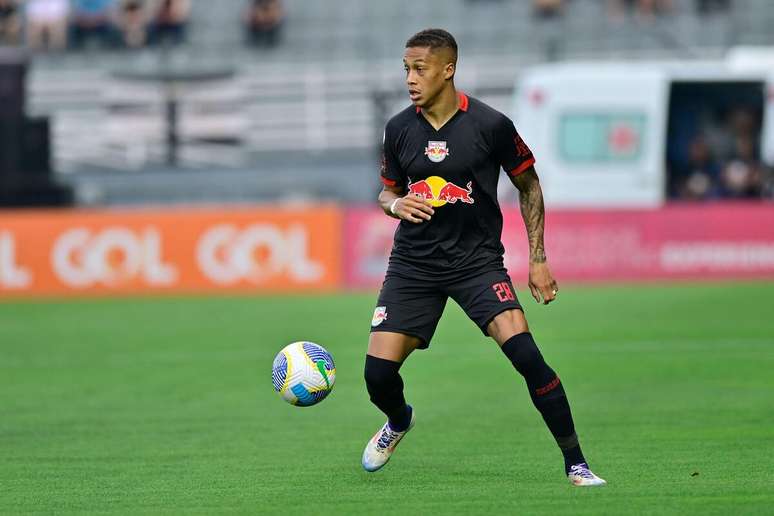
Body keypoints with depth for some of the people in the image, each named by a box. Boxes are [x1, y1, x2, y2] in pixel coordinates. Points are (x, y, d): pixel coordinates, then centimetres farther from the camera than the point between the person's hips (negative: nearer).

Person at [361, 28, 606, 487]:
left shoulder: (490, 125, -10)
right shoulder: (399, 129, 0)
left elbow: (529, 185, 3)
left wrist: (538, 259, 0)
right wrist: (396, 203, -10)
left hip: (477, 260, -3)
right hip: (413, 261, 3)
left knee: (525, 353, -22)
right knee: (378, 371, -7)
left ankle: (576, 464, -11)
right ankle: (399, 421, 32)